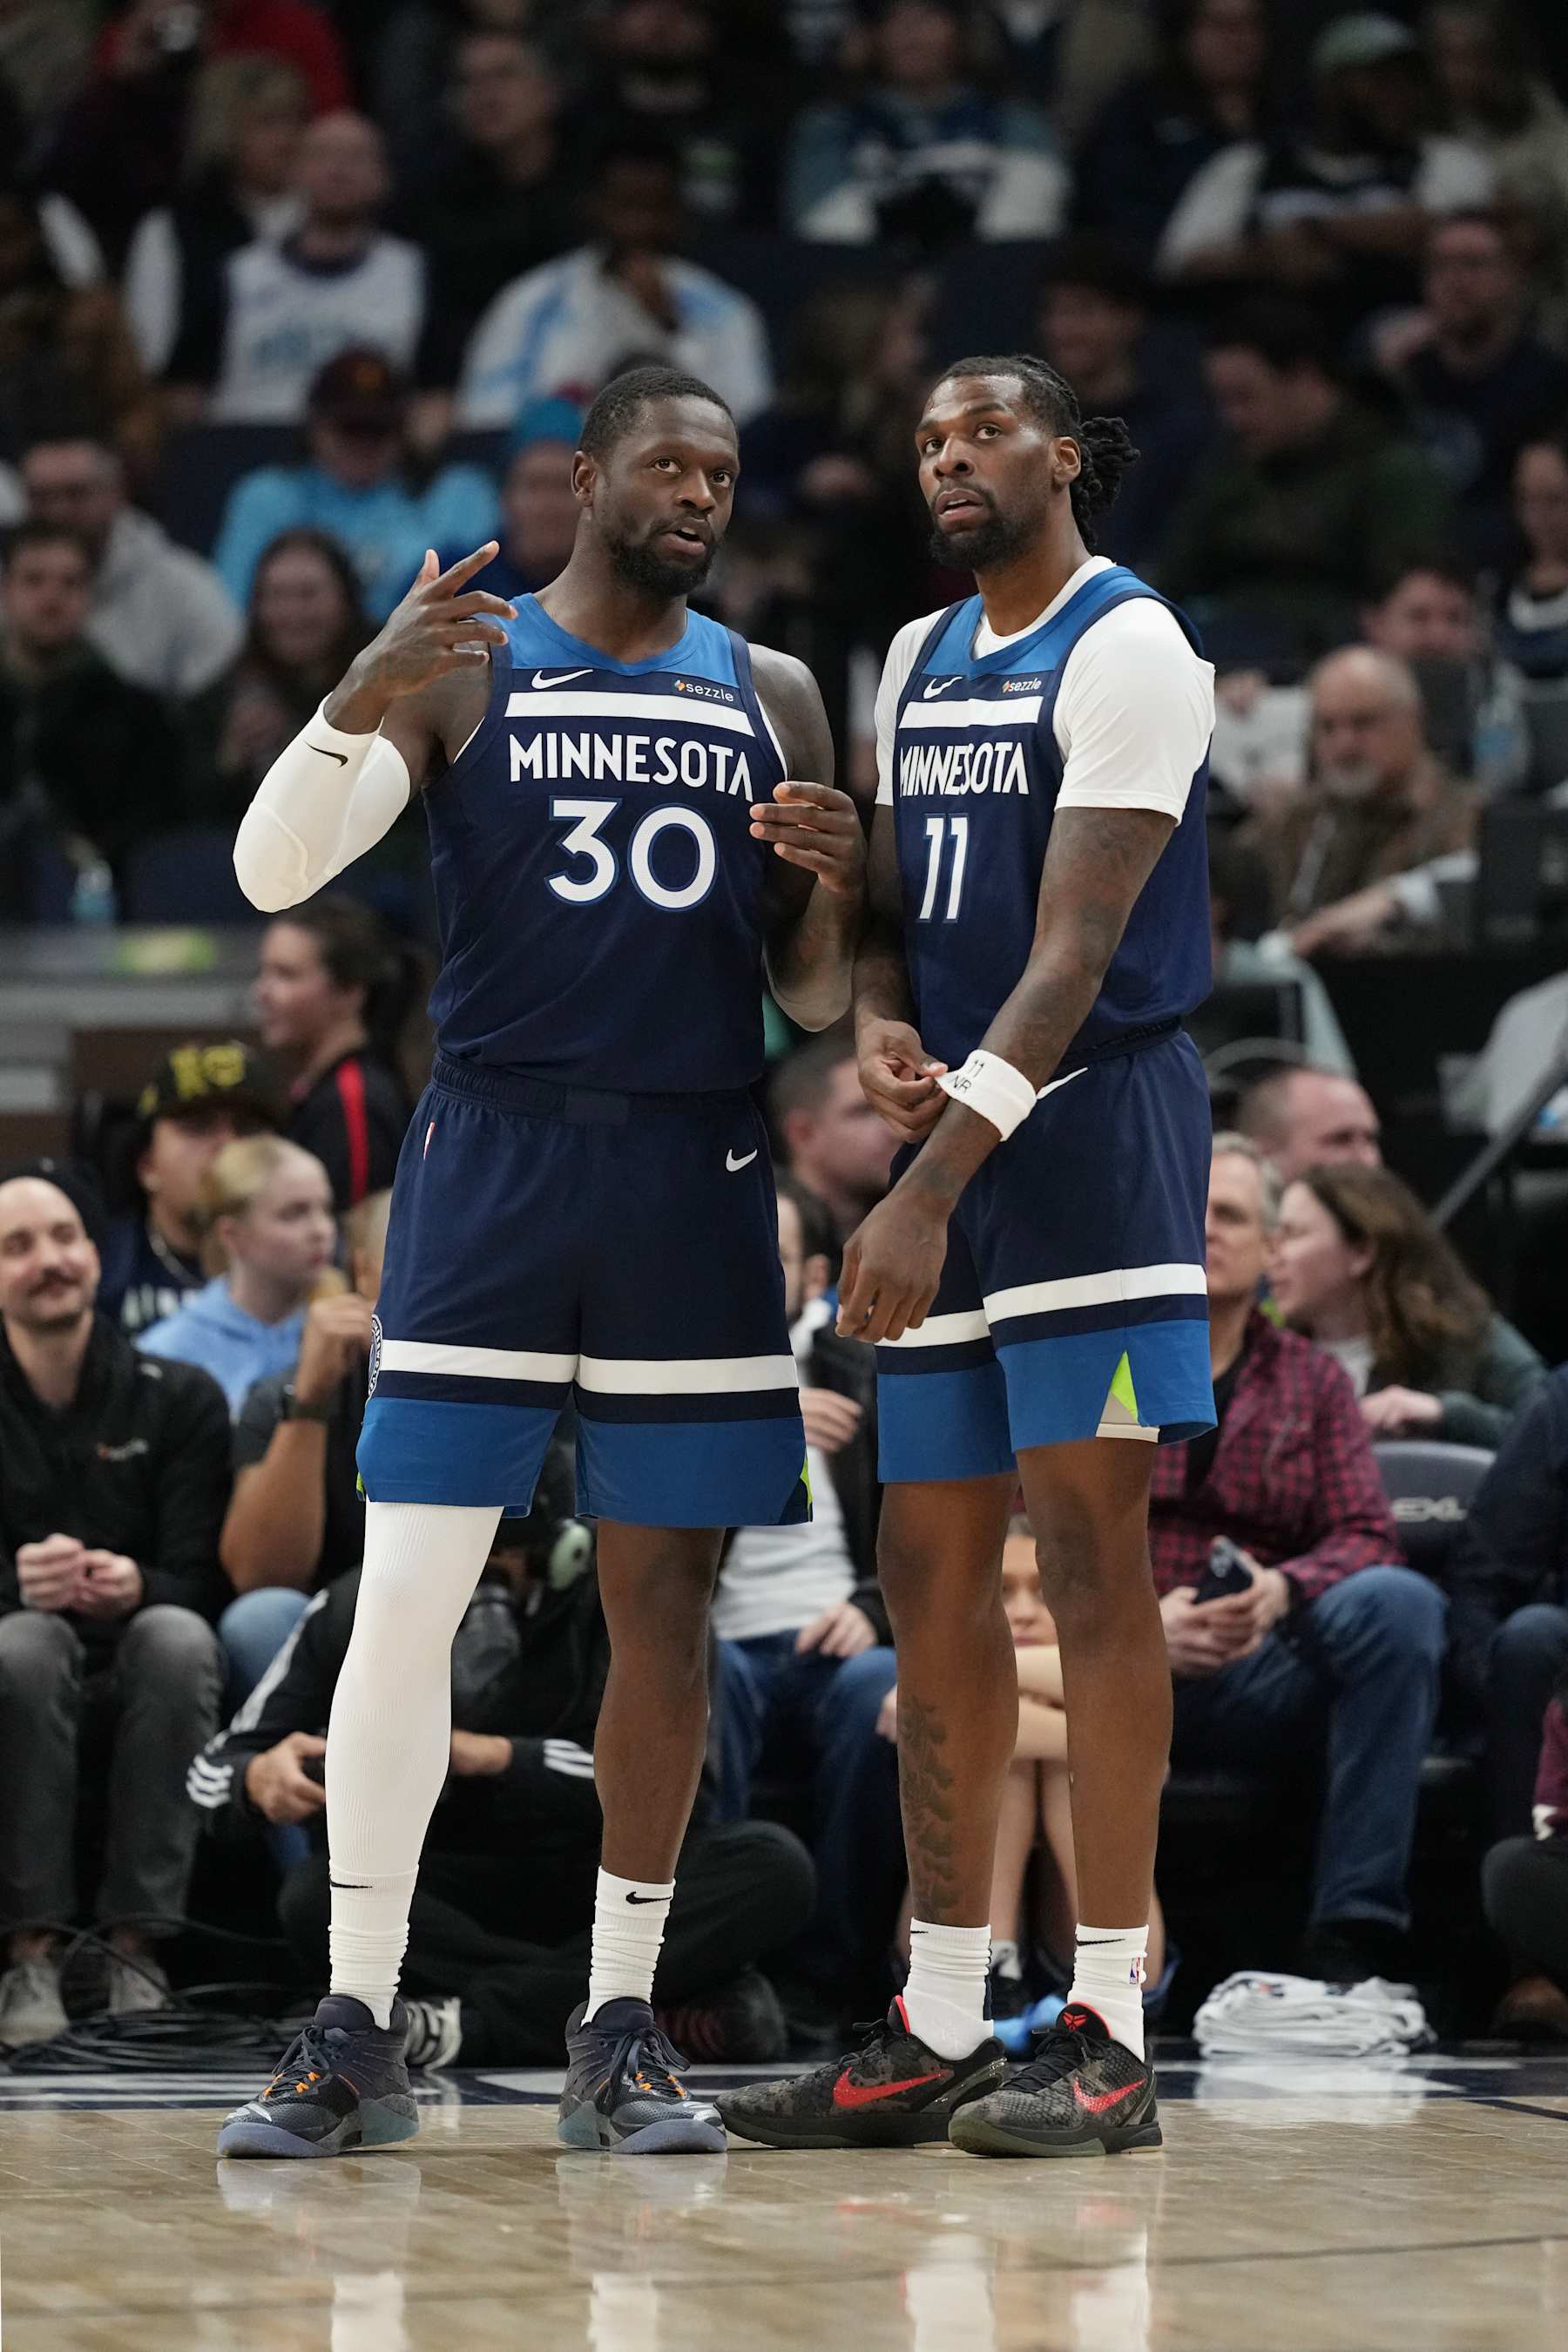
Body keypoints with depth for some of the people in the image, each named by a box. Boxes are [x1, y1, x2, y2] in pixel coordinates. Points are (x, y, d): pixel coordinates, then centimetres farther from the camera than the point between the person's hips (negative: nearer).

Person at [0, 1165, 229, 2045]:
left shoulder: (178, 1399, 3)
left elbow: (202, 1580, -5)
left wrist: (138, 1587, -29)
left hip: (147, 1690, 0)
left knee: (176, 1636, -33)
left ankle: (138, 1949, -32)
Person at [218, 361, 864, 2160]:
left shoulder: (770, 698, 12)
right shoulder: (460, 663, 3)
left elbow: (814, 999, 15)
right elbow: (272, 874, -8)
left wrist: (835, 891, -9)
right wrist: (358, 704, -26)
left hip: (693, 1179, 3)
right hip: (492, 1155, -3)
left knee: (663, 1601, 5)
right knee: (404, 1595, -7)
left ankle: (619, 2031, 12)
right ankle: (358, 2031, 0)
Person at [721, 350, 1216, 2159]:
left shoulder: (1127, 648, -9)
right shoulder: (918, 662, 16)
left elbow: (1075, 948, -17)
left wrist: (934, 1186, -25)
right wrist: (878, 1024, -5)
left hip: (1092, 1128, -8)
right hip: (952, 1137, 8)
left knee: (1090, 1558, -9)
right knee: (931, 1580, 6)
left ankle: (1108, 2034, -8)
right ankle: (938, 2031, 11)